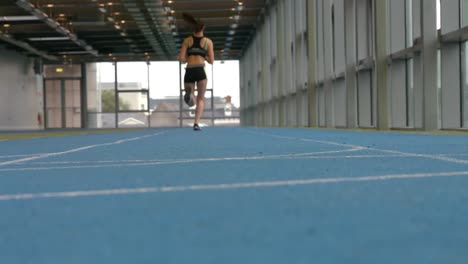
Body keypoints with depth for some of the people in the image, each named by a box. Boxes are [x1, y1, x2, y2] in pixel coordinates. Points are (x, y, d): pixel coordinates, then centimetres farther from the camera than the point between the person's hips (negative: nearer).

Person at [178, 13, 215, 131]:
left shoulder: (187, 40, 11)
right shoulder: (208, 41, 8)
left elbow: (181, 58, 3)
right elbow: (211, 61, 6)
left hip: (189, 72, 1)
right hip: (200, 71, -1)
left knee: (190, 97, 15)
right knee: (201, 99, 14)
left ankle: (189, 94, -24)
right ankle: (196, 123, -5)